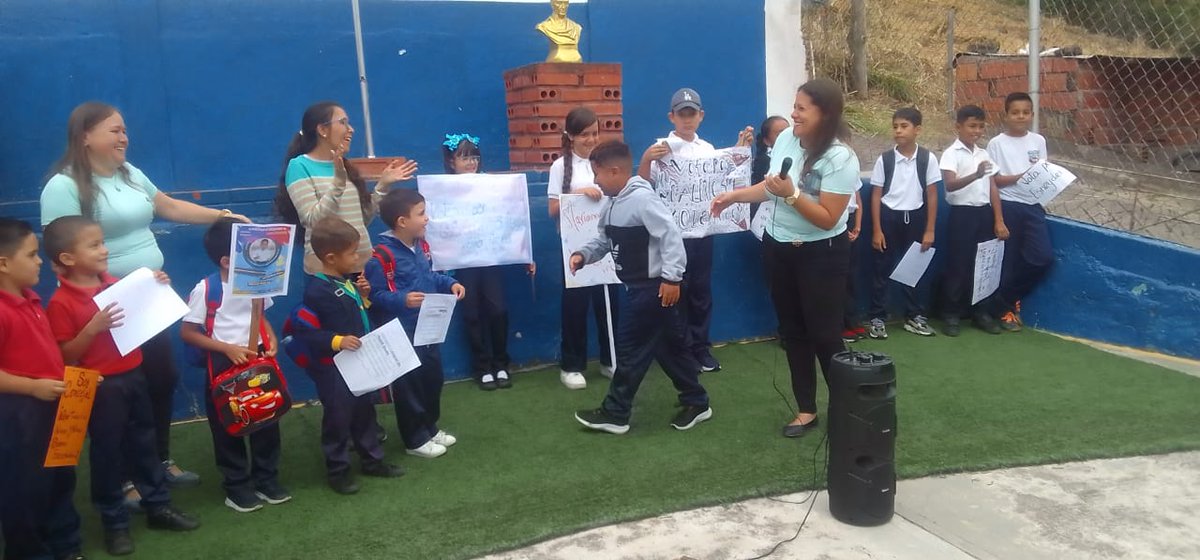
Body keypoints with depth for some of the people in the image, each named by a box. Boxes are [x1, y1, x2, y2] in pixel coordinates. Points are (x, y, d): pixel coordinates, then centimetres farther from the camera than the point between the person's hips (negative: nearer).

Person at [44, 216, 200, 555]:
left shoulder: (116, 285, 4)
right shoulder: (60, 303, -15)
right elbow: (66, 357, -16)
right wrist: (94, 327, -29)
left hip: (133, 375, 6)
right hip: (101, 386, -6)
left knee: (144, 441, 16)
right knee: (107, 451, 6)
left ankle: (158, 505, 30)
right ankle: (114, 522, 21)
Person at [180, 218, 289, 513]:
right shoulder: (205, 289, -16)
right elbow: (187, 332, -11)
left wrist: (272, 338, -4)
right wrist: (228, 348, -19)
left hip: (258, 359, 5)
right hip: (224, 365, -5)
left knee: (267, 420, 11)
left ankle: (267, 479, 27)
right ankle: (236, 486, 22)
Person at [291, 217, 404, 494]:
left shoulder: (347, 281, 4)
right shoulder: (318, 290, -23)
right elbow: (304, 331, -25)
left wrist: (363, 296, -1)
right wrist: (336, 340, -34)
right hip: (333, 368, -9)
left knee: (365, 411, 20)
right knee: (338, 418, 5)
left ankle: (373, 460, 34)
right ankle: (337, 470, 21)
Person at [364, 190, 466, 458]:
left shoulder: (420, 246, 6)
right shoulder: (382, 256, -22)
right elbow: (376, 296, -21)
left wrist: (450, 284, 1)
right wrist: (403, 299, -34)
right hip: (402, 335, -9)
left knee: (433, 378, 21)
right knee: (408, 386, 5)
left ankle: (430, 428, 39)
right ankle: (415, 439, 21)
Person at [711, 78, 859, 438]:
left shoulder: (840, 159, -20)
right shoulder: (786, 139, -2)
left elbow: (827, 219, -22)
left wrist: (791, 194, -30)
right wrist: (733, 196, 4)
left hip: (821, 255, -6)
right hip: (778, 249, 7)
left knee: (823, 334, 0)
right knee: (793, 332, 13)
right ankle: (806, 409, 25)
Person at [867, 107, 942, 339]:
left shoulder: (928, 159, -4)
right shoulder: (884, 159, -5)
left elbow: (932, 195, 0)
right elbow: (876, 196, -2)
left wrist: (929, 230, -2)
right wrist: (876, 230, -5)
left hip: (915, 217, 1)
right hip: (889, 217, -1)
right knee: (883, 269, 4)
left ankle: (914, 316, 25)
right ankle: (877, 318, 13)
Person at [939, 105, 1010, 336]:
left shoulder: (984, 154, 11)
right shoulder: (951, 154, -8)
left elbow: (993, 189, 13)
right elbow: (950, 185, -24)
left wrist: (999, 220, 7)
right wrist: (975, 175, -41)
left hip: (984, 213, 6)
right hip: (962, 213, -6)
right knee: (958, 265, -1)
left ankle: (981, 312, 21)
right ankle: (952, 315, 9)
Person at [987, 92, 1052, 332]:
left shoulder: (1038, 141, 9)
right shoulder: (997, 143, -5)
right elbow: (994, 180, -8)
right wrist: (1022, 176, -19)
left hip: (1033, 205, 4)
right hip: (1008, 206, -4)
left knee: (1044, 257, -3)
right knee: (1008, 259, 1)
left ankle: (1008, 299, 17)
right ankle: (1003, 308, 18)